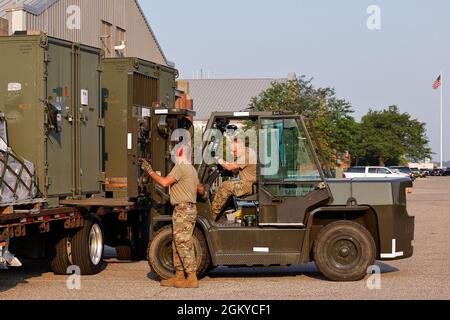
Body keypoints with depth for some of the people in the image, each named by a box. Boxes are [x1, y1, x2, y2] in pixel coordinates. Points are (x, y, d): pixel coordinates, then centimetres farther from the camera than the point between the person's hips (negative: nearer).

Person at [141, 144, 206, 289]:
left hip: (183, 209, -10)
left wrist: (149, 171, -11)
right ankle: (179, 277, 16)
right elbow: (200, 189, 28)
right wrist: (203, 194, 51)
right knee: (178, 244, 13)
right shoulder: (192, 169, 19)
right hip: (190, 209, 10)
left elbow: (164, 182, -21)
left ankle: (192, 278, -11)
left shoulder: (180, 167, -10)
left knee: (184, 244, -10)